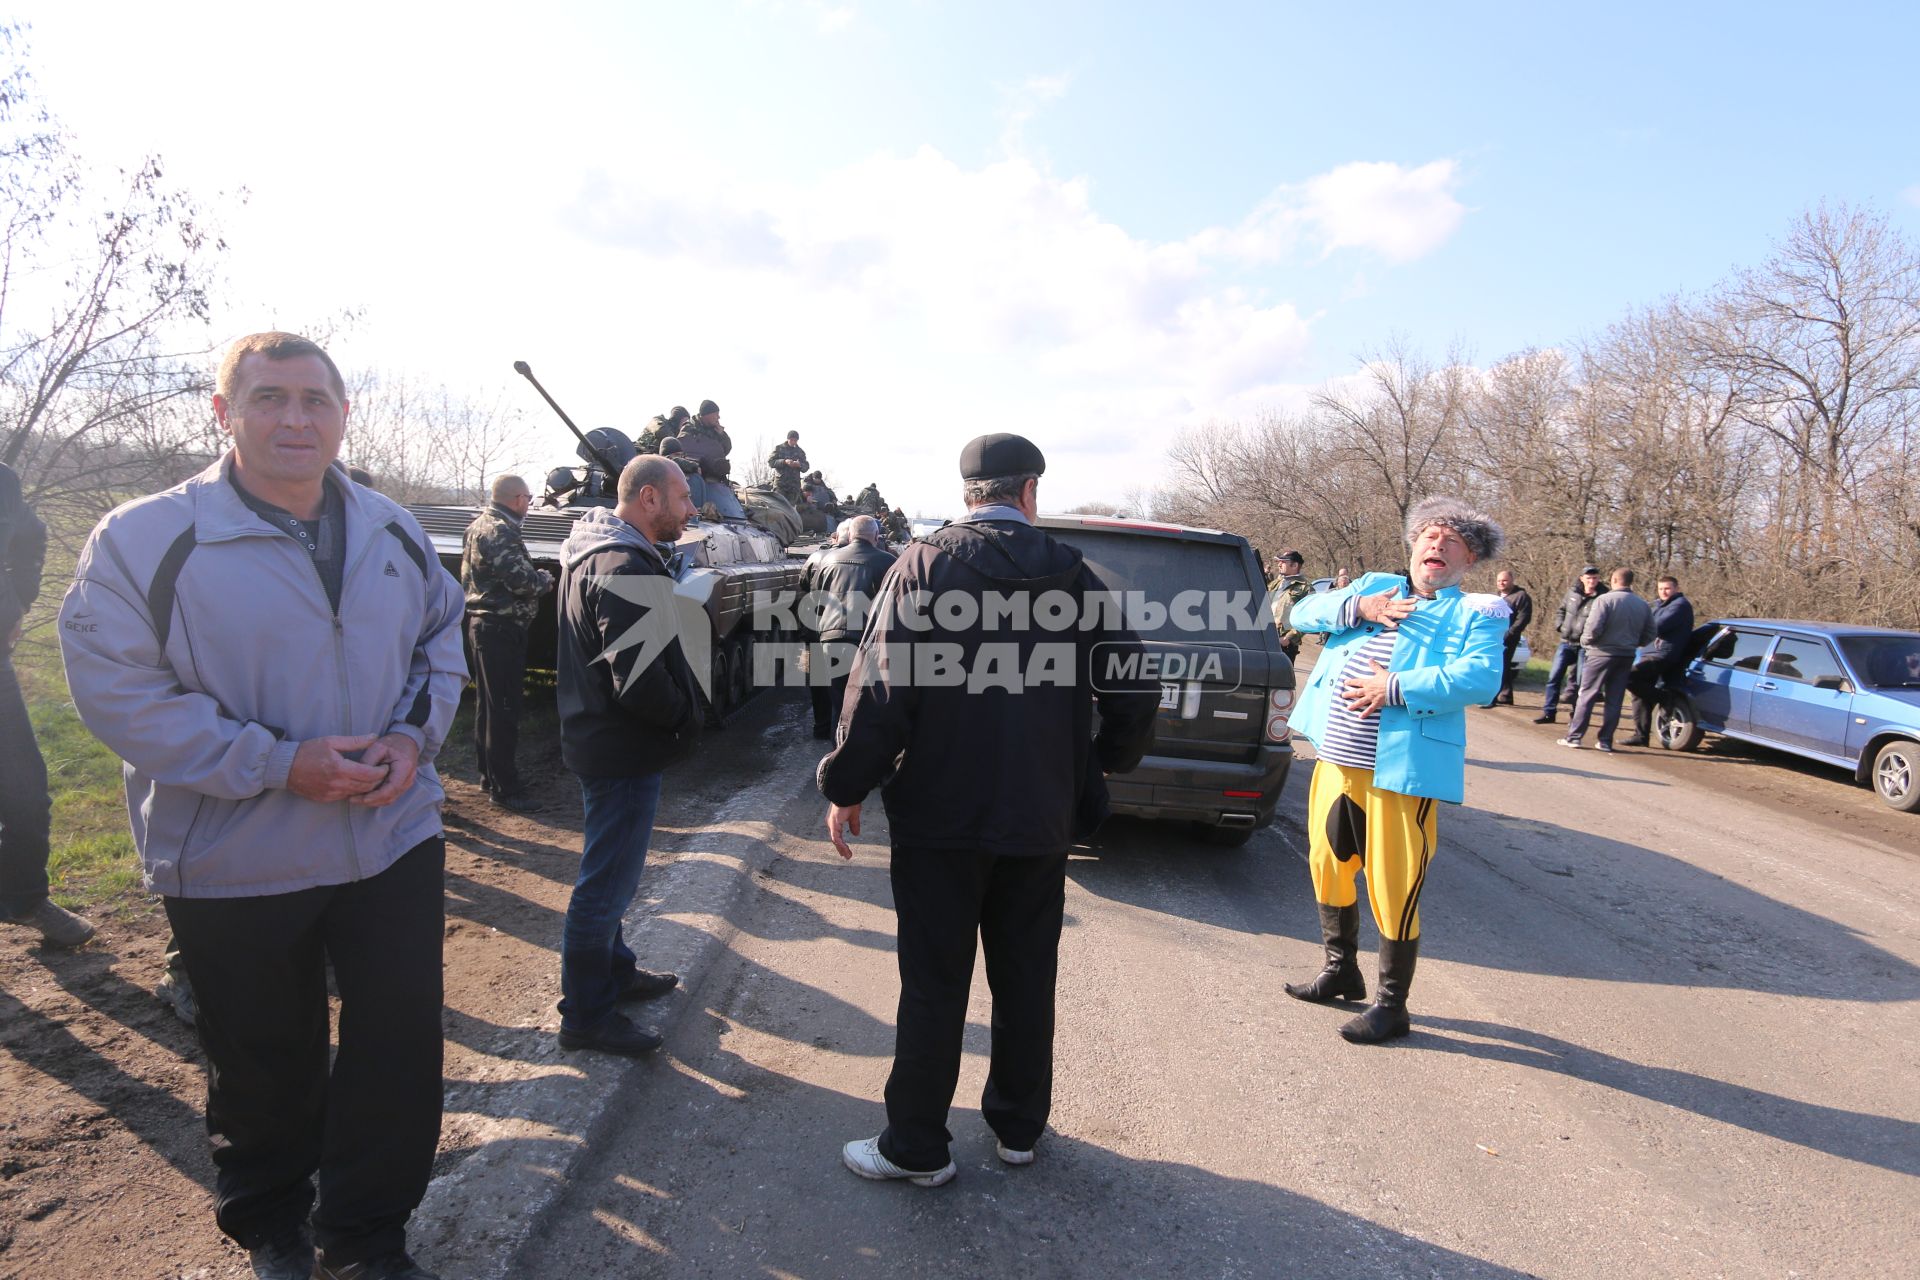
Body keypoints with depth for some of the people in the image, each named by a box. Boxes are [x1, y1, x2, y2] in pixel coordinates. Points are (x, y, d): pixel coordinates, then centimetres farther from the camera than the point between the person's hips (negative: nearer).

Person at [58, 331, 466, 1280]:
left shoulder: (394, 532, 3)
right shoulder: (143, 540, -11)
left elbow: (442, 640, 13)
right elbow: (122, 694, -13)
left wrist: (414, 736, -5)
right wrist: (280, 765, -20)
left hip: (397, 839, 3)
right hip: (237, 866, -3)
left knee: (401, 1047, 10)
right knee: (266, 1065, 17)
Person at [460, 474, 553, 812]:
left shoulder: (481, 525, 15)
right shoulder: (499, 532, -17)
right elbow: (522, 581, -22)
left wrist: (535, 576, 9)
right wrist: (546, 578, -3)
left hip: (483, 623, 11)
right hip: (502, 628, -11)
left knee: (489, 704, 18)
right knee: (504, 709, -6)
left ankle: (489, 773, 29)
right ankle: (504, 787, -2)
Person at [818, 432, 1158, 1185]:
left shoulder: (923, 566, -10)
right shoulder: (1073, 576, -1)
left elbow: (881, 687, -16)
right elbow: (1133, 692, 0)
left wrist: (846, 787, -6)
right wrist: (1110, 758, 18)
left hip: (939, 815, -3)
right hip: (1040, 817, 3)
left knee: (934, 986, 8)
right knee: (1026, 981, 18)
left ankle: (917, 1147, 21)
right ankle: (1018, 1126, 33)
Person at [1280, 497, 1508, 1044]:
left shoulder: (1477, 612, -1)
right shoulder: (1373, 585, 15)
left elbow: (1481, 680, -17)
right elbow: (1303, 612, 11)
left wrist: (1396, 687, -22)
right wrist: (1357, 607, -6)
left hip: (1401, 771, -6)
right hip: (1336, 760, 6)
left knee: (1392, 891, 0)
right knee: (1328, 866, 18)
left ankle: (1391, 1006, 20)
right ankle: (1341, 971, 40)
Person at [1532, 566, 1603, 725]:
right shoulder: (1572, 592, 5)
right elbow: (1560, 610, 19)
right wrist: (1560, 626, 6)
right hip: (1566, 642, 4)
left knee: (1580, 682, 3)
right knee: (1554, 677, 3)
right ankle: (1548, 712, 10)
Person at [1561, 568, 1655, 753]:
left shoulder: (1605, 599, -12)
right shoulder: (1643, 605, 8)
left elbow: (1593, 627, -21)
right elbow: (1649, 635, 9)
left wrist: (1585, 640, -3)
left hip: (1602, 653, -5)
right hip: (1626, 657, 5)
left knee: (1587, 695, 1)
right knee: (1614, 700, 9)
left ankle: (1574, 736, 1)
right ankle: (1606, 740, 10)